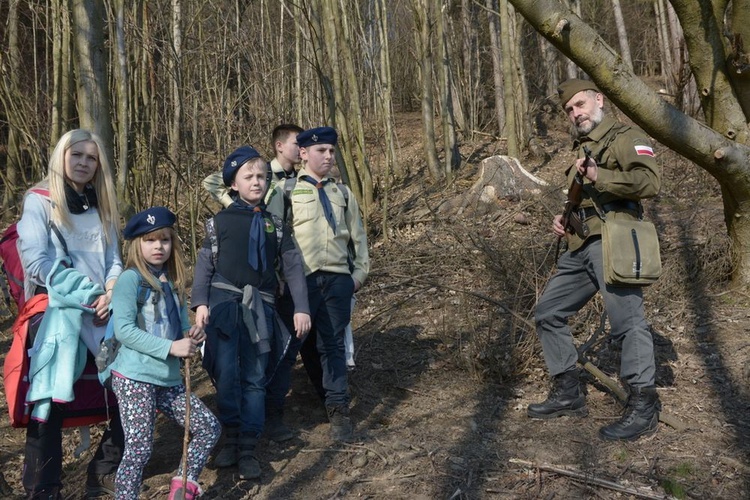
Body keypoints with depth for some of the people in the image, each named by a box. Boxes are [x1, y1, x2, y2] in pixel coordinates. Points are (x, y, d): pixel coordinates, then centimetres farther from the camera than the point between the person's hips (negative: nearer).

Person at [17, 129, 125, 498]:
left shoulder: (101, 206, 17)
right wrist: (88, 293, -11)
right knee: (51, 401, -9)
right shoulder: (39, 201, 1)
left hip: (104, 312, 5)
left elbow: (113, 260, 12)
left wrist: (110, 295, -8)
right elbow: (38, 263, -9)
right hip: (59, 312, -5)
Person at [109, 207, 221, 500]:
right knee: (139, 450, -5)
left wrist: (192, 336, -4)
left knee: (209, 428, 8)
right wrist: (171, 347, -21)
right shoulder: (130, 278, -9)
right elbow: (123, 330, -18)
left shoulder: (173, 283, 12)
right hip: (134, 379, -7)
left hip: (168, 380, 7)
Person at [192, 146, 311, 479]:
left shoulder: (275, 224, 13)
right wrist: (200, 303, -7)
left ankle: (248, 448, 10)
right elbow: (205, 264, 5)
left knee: (254, 377, 3)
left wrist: (302, 308, 0)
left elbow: (293, 266, 9)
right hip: (223, 302, -1)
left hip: (259, 307, 2)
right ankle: (231, 436, 12)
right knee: (226, 372, -8)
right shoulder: (221, 221, 8)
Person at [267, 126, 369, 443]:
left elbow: (358, 235, 19)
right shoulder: (286, 190, 3)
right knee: (290, 342, 2)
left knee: (333, 344, 7)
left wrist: (360, 272, 12)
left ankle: (338, 410, 14)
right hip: (301, 280, -3)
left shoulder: (343, 193, 17)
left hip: (338, 280, 3)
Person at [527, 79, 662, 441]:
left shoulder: (625, 138, 0)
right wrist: (562, 220, 17)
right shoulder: (581, 149, 27)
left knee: (627, 321, -17)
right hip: (580, 247, 9)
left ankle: (643, 407, -8)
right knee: (548, 314, 10)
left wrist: (599, 176, -22)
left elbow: (650, 181, -16)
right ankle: (568, 394, 19)